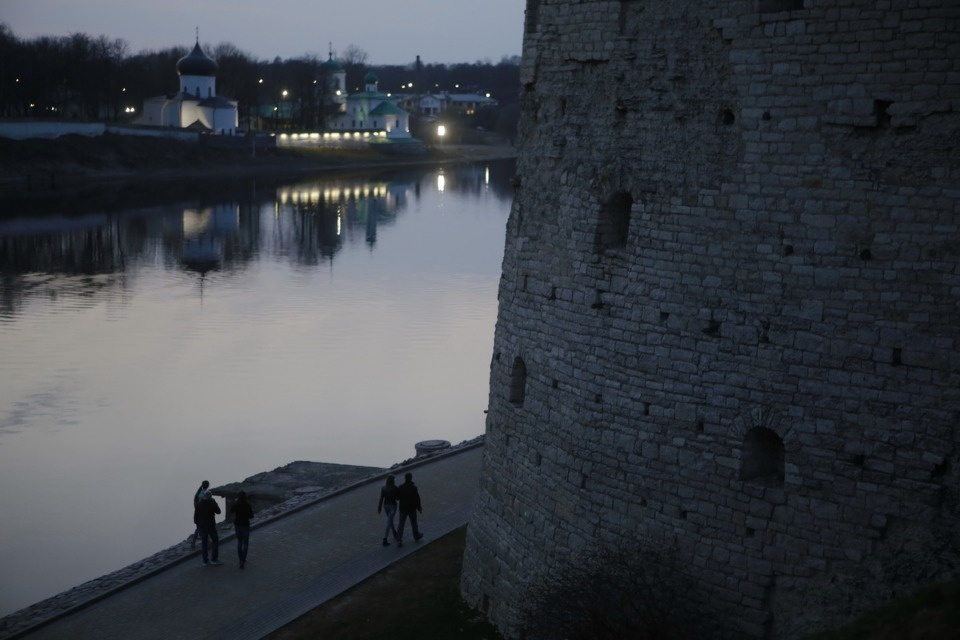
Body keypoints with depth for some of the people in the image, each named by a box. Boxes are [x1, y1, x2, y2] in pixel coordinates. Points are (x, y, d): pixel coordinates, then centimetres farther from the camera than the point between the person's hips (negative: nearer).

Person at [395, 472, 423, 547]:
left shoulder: (400, 487, -9)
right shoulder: (414, 488, -16)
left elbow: (397, 498, -1)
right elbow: (417, 499, -14)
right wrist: (419, 508, -1)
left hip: (403, 509, 2)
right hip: (412, 509, -2)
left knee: (401, 525, 4)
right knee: (414, 523, 20)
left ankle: (399, 540, -7)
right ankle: (416, 536, 40)